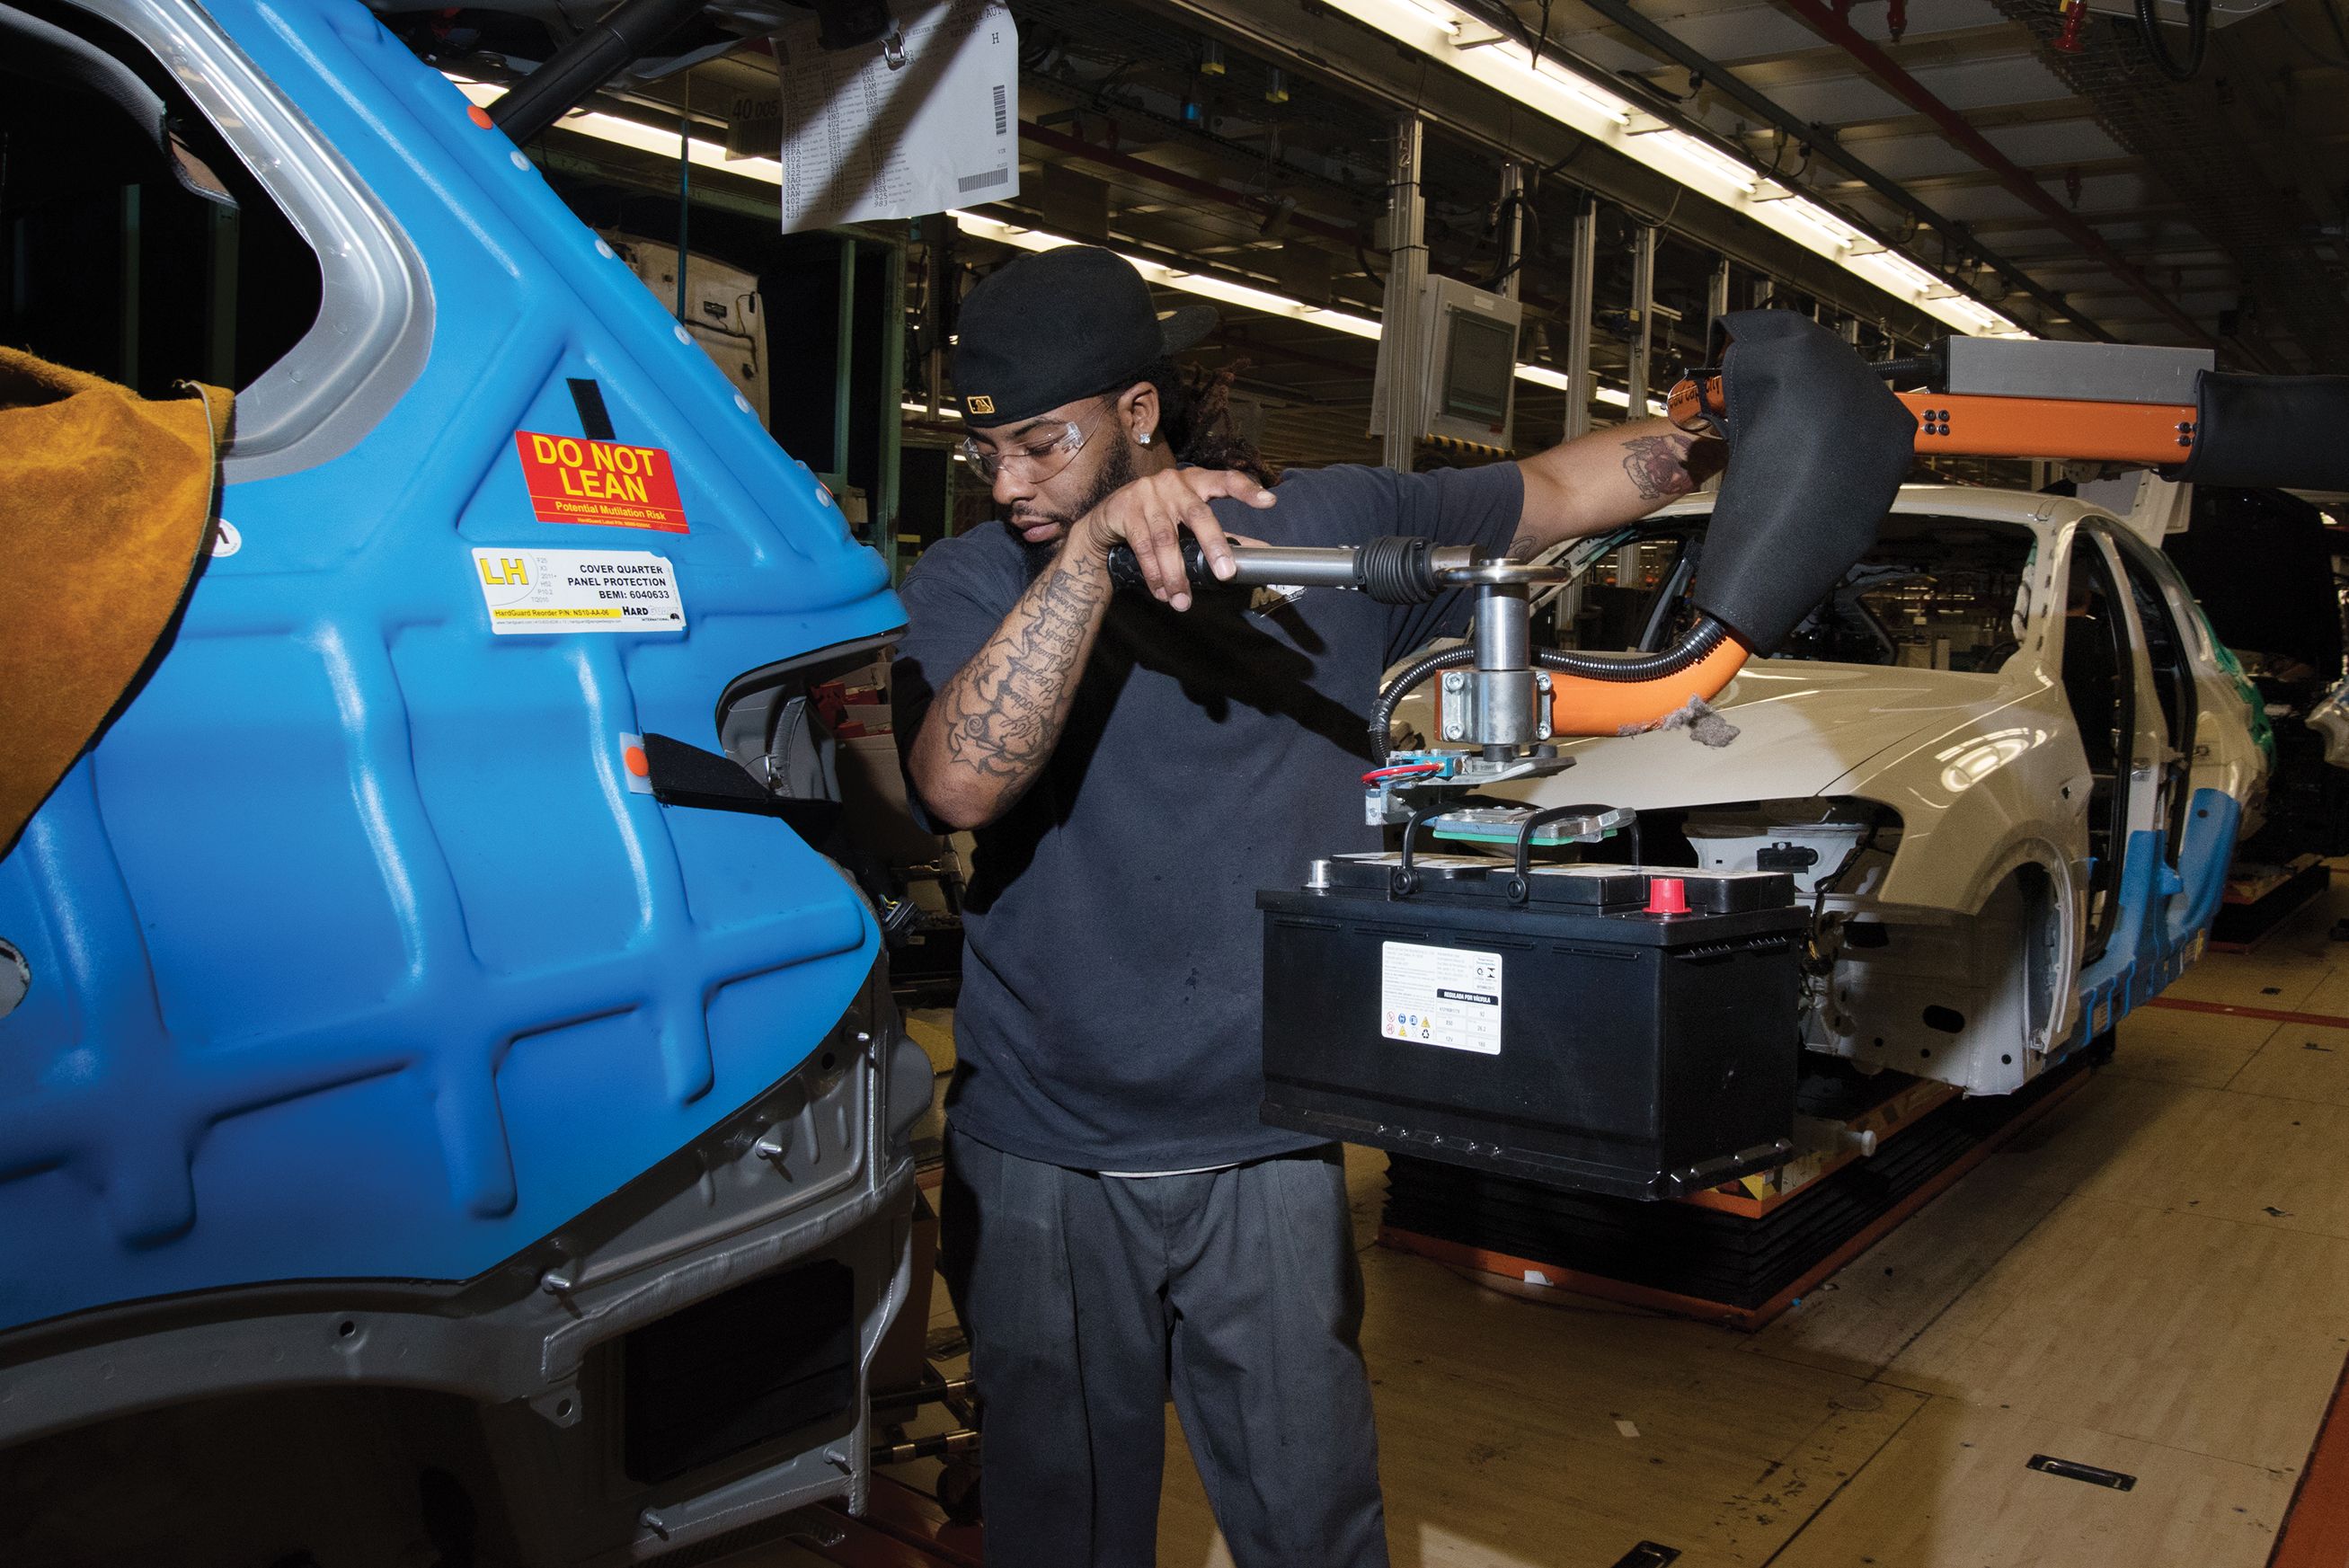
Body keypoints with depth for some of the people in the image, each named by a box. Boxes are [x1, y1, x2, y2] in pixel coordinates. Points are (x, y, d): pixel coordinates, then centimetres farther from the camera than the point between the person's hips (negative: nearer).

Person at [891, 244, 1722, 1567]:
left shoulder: (1335, 530, 0)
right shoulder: (971, 585, -3)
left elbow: (1558, 490, 11)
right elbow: (959, 785, -22)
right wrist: (1092, 553, -29)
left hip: (1267, 1160, 0)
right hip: (1043, 1168, 0)